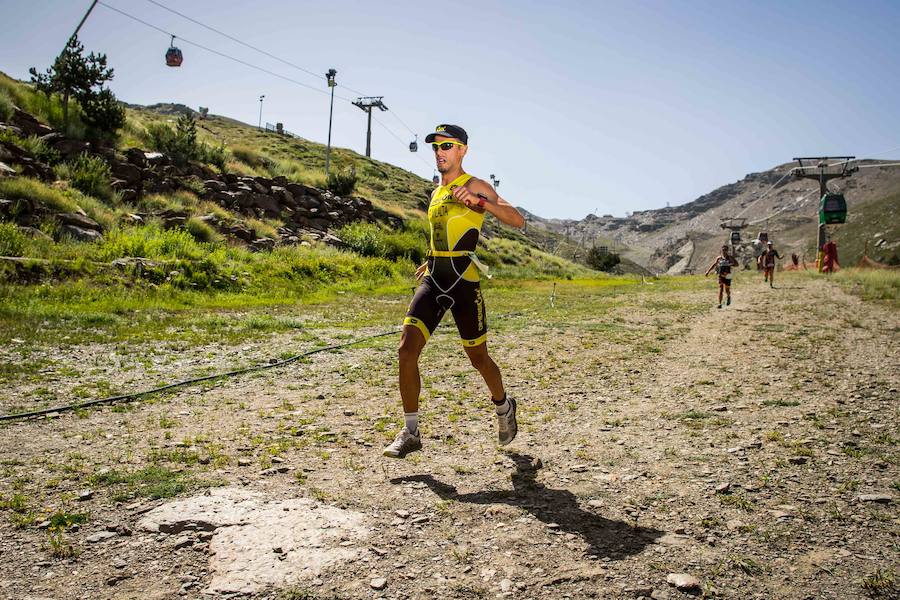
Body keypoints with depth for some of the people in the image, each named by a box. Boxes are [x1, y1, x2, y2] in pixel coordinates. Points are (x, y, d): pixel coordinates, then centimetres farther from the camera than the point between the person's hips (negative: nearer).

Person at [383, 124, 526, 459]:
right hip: (434, 280, 6)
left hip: (463, 281, -6)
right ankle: (410, 433, -1)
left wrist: (479, 202, -28)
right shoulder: (437, 192, 18)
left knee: (478, 358, 8)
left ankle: (504, 407, 38)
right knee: (407, 349, -10)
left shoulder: (474, 186, -3)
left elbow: (517, 220, -16)